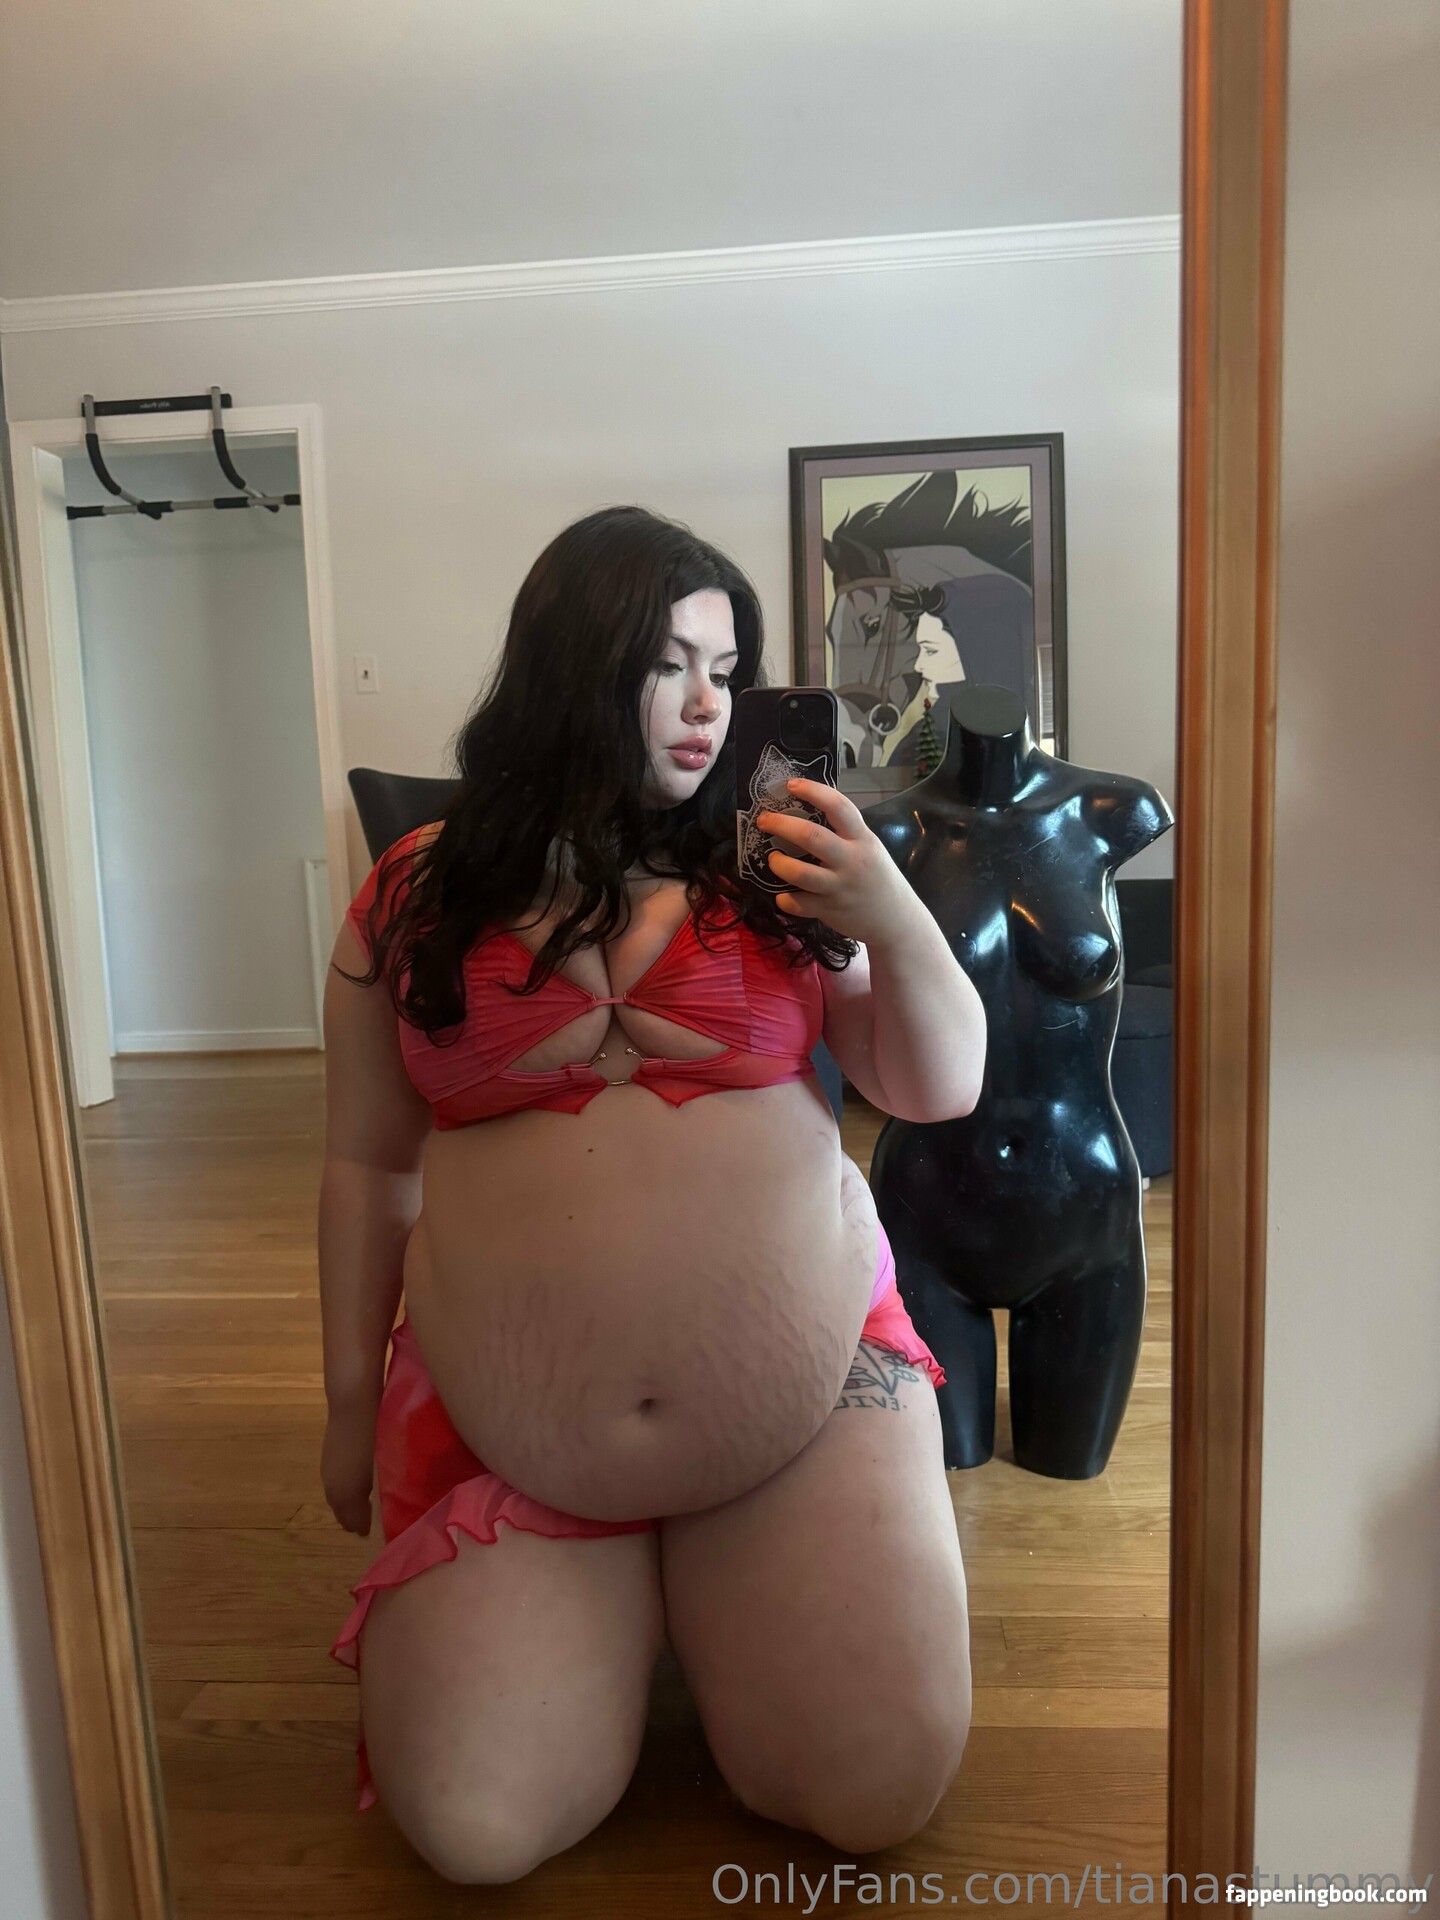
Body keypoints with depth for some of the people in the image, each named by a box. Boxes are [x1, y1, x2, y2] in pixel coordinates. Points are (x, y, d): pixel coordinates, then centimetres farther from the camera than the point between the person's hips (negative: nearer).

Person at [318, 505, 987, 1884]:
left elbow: (941, 1092, 3)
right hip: (499, 1444, 0)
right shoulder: (418, 896, 0)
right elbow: (368, 1165, 6)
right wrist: (350, 1396, 9)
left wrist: (898, 922, -15)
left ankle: (696, 1597, 26)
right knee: (473, 1835, -3)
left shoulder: (768, 874, 0)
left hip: (811, 1401, 1)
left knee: (883, 1797, -2)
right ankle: (616, 1608, 26)